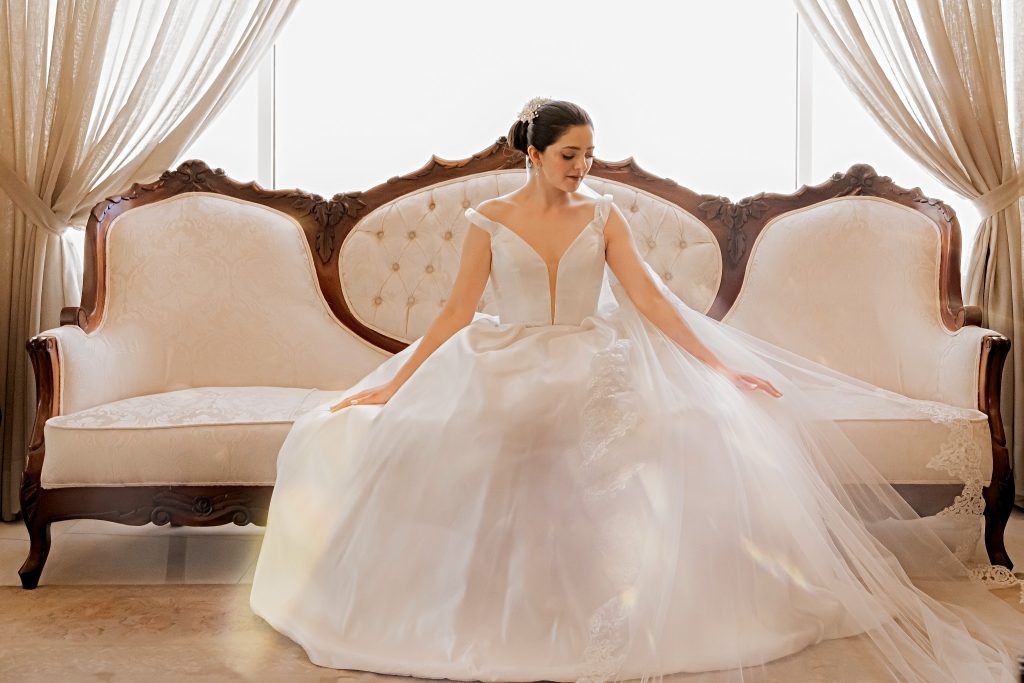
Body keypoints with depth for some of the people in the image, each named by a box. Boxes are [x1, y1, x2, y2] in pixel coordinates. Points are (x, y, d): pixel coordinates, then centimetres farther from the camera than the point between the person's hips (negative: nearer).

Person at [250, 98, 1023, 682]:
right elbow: (456, 315, 1)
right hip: (511, 382, -1)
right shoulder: (489, 220, 1)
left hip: (595, 379, 2)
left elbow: (649, 300, 1)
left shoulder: (602, 215, 5)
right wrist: (392, 385, -4)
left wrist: (721, 368, -5)